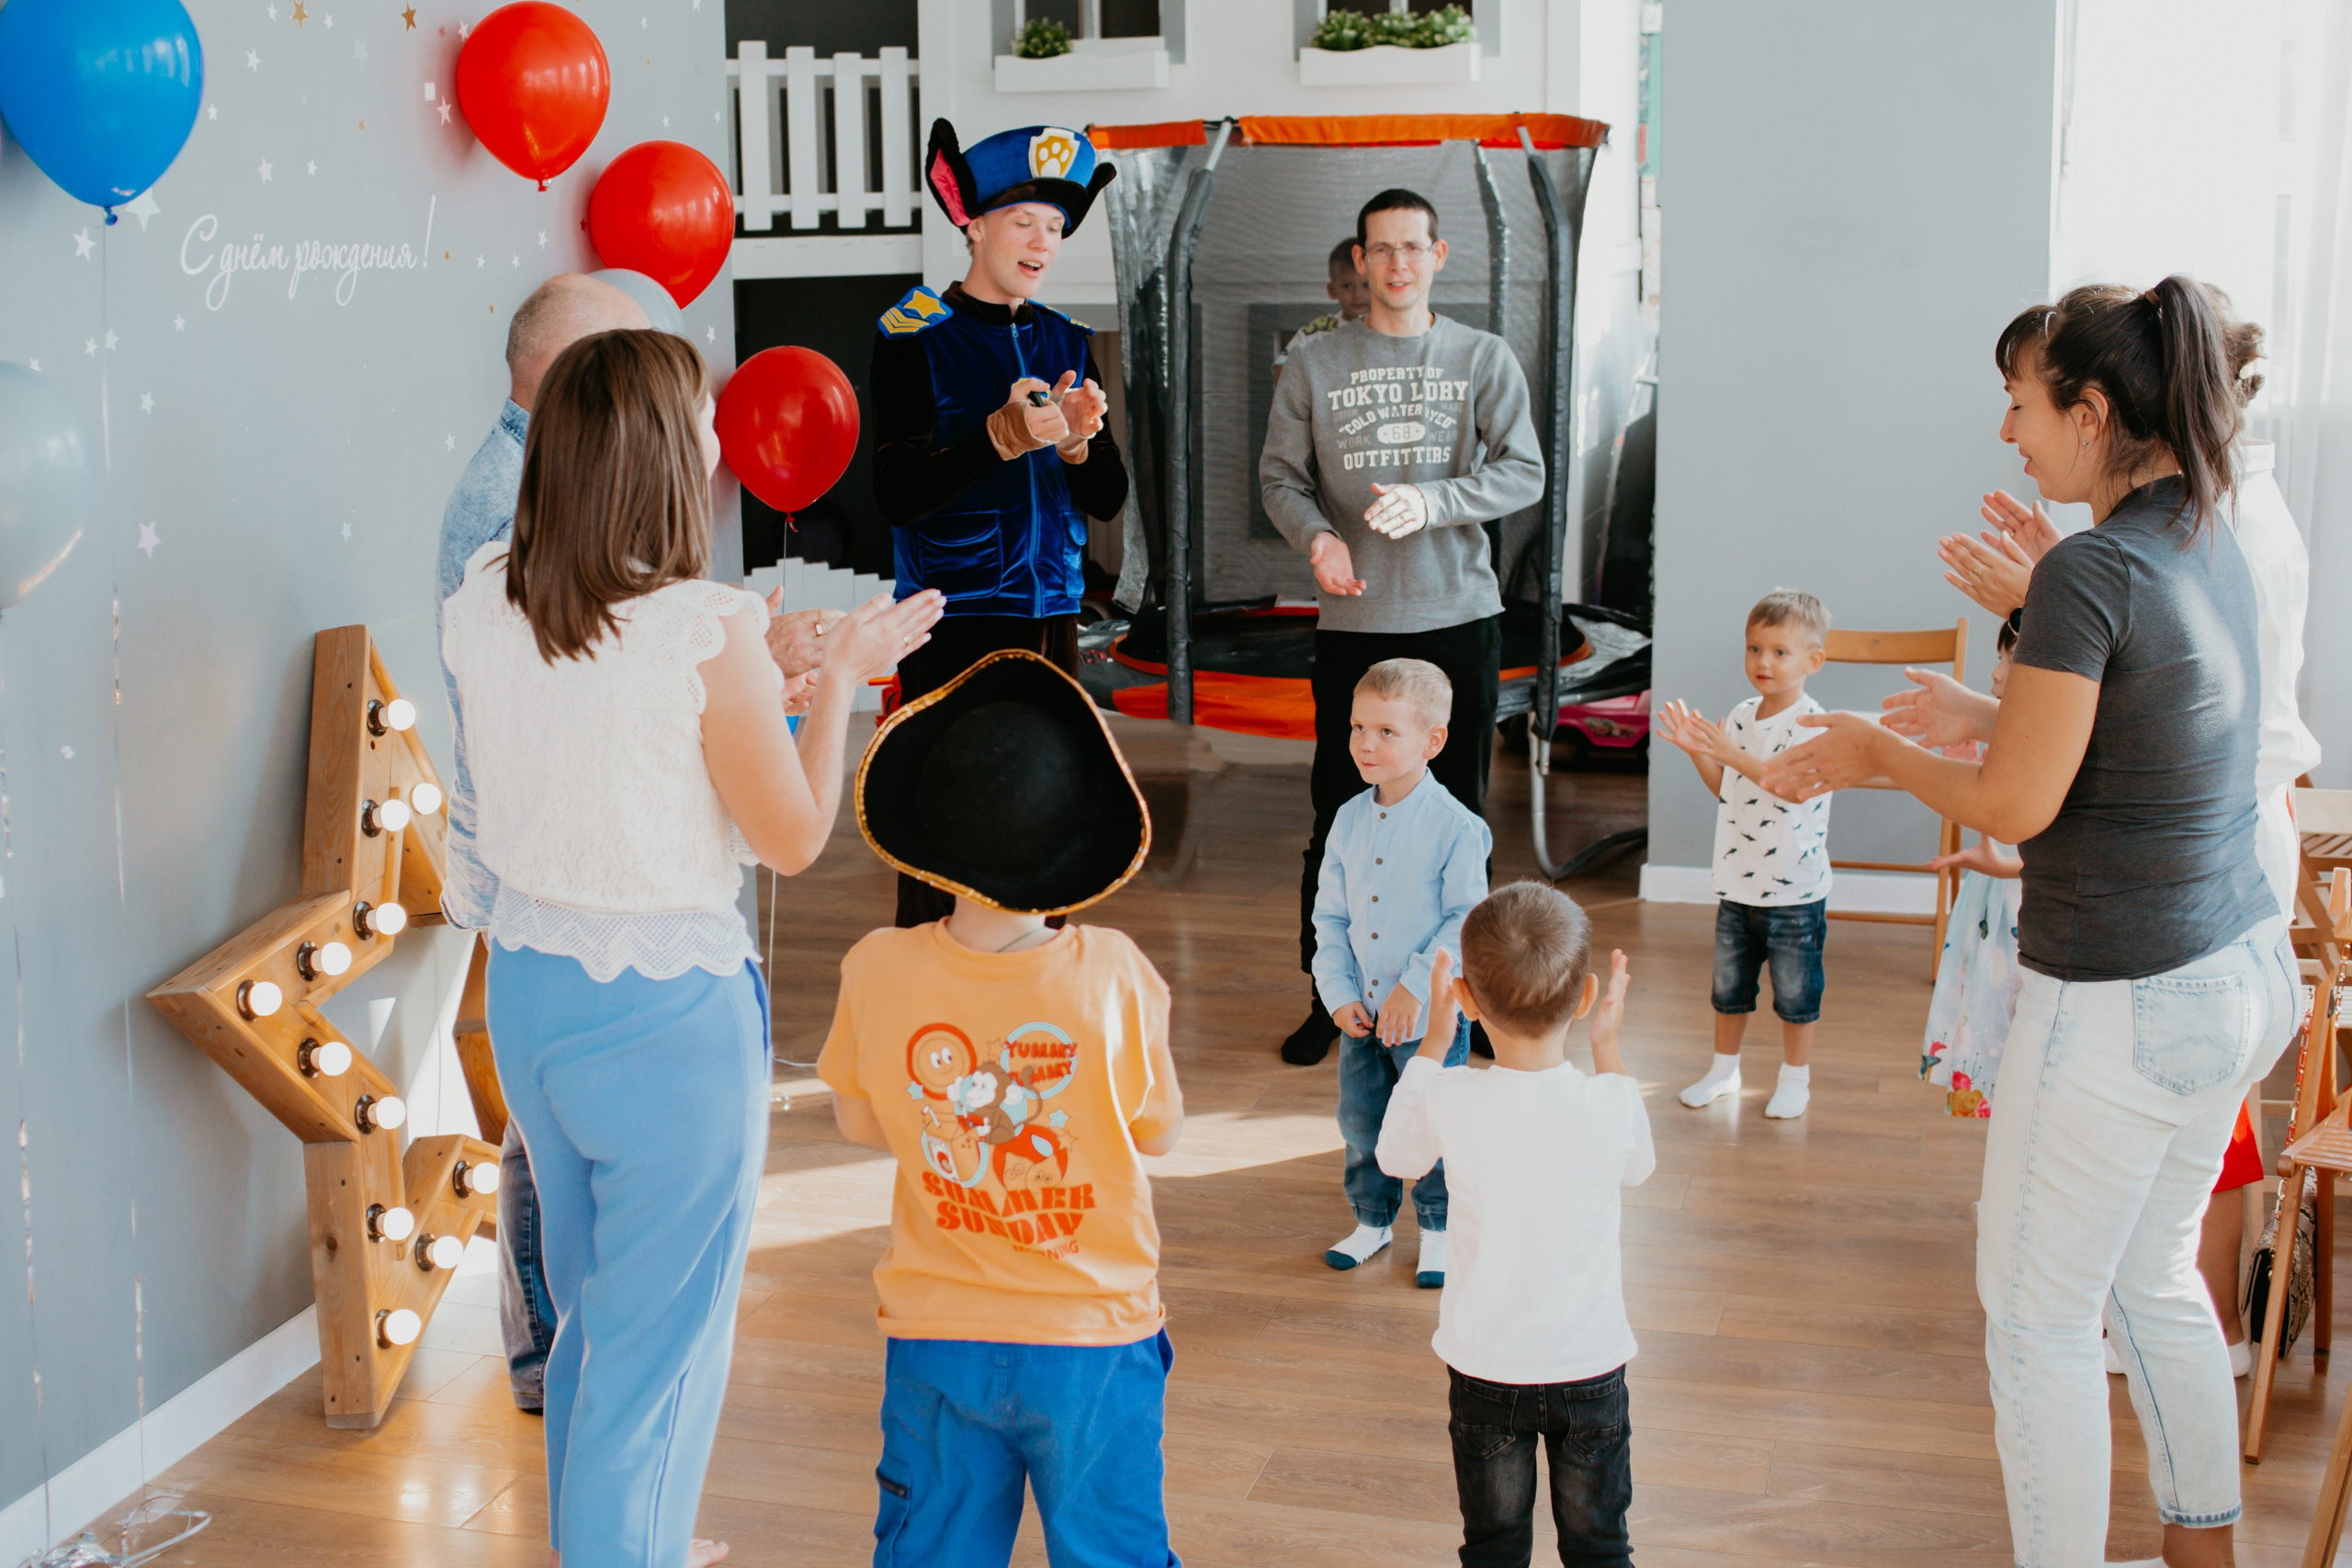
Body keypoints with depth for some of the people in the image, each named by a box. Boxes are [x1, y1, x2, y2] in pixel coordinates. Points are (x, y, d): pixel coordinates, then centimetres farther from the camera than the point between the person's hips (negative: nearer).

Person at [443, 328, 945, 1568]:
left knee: (589, 1311, 26)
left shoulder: (479, 605, -4)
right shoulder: (709, 632, -22)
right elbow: (793, 838, -11)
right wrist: (839, 678, 0)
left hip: (526, 989, 7)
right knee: (662, 1342, 10)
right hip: (669, 1012, -7)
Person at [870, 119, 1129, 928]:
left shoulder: (1064, 342, 13)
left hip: (1050, 615, 5)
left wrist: (1078, 440, -11)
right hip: (954, 618, -5)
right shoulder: (914, 336, -2)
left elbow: (1107, 501, 10)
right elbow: (897, 492, -12)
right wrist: (1003, 435, -24)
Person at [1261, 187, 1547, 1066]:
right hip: (1354, 622, 0)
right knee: (1339, 811, 3)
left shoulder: (1483, 359, 4)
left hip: (1459, 615, 0)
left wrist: (1430, 501, -17)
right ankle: (1329, 994, 16)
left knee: (1458, 809, 8)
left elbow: (1524, 473, -2)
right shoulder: (1315, 362, 5)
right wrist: (1316, 535, -15)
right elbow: (1280, 474, 6)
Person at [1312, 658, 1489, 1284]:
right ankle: (1372, 1219, 34)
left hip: (1431, 1015, -5)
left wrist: (1416, 987, -19)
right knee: (1361, 1122, 15)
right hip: (1361, 1013, 5)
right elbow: (1330, 916, 7)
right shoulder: (1348, 821, 2)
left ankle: (1438, 1229, 26)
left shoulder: (1455, 826, -15)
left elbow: (1465, 921, -15)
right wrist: (1339, 993, -3)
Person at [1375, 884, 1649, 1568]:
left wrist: (1433, 1038, 9)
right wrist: (1609, 1047, 11)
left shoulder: (1451, 1100, -19)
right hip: (1591, 1360, 0)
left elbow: (1397, 1155, 5)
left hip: (1485, 1364, 0)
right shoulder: (1610, 1103, -18)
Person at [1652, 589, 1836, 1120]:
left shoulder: (1811, 724, -15)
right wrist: (1697, 751, -2)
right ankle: (1724, 1068, 31)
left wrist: (1736, 756, -37)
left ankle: (1795, 1077, 22)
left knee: (1795, 991, 7)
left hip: (1795, 888, -6)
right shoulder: (1741, 717, 6)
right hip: (1737, 882, 6)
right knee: (1728, 984, 16)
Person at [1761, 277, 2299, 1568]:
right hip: (2245, 975, 9)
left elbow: (2017, 804, -18)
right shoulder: (2211, 545, 5)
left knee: (2036, 1320, 7)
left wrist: (1880, 754, -2)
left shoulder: (2088, 569, -22)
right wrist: (1945, 728, 15)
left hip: (2122, 1011, -9)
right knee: (2155, 1278, 25)